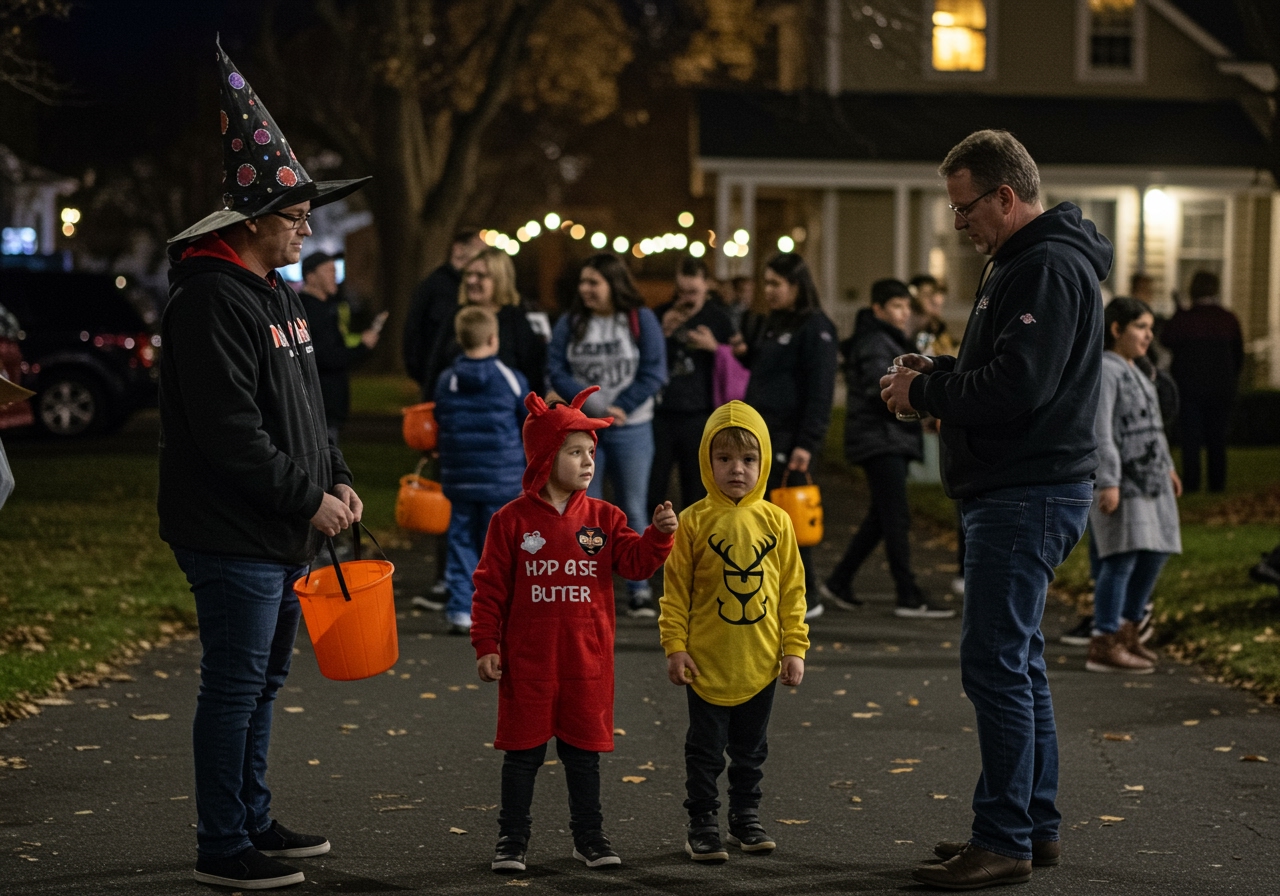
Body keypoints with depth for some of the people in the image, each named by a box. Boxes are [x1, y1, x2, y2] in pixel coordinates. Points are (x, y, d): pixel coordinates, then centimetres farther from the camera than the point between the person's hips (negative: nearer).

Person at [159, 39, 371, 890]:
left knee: (263, 678, 18)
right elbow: (231, 432, -22)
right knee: (235, 685, -4)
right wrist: (308, 499, -18)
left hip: (282, 533, 10)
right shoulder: (212, 300, -17)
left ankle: (254, 820, 30)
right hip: (232, 534, -10)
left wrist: (339, 479, 8)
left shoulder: (280, 294, 16)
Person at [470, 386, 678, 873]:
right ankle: (512, 839, 15)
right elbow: (490, 588, -3)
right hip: (527, 663, -2)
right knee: (523, 750, 6)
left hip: (588, 661, 2)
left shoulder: (603, 518, 3)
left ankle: (589, 836, 22)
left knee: (584, 750, 11)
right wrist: (486, 646, -7)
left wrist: (659, 534, -23)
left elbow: (636, 562, -5)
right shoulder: (512, 520, -5)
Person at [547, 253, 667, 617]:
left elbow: (653, 373, -7)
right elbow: (557, 372, -2)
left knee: (633, 510, 2)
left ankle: (639, 591, 8)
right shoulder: (570, 323, 5)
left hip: (630, 429, -2)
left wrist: (618, 408, -14)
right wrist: (595, 405, -14)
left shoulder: (641, 321, -2)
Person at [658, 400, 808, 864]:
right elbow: (676, 590, -4)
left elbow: (792, 589, 4)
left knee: (750, 750, 15)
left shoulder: (776, 521, 0)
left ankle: (746, 820, 28)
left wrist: (794, 648, 2)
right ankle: (702, 826, 15)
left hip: (760, 664, 3)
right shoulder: (694, 521, -7)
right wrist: (675, 646, -8)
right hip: (707, 663, -2)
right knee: (706, 750, 5)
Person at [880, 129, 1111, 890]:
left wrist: (924, 390, -12)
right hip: (1016, 490, 11)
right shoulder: (1023, 261, 18)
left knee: (996, 664, -9)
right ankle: (1035, 826, 23)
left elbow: (1014, 389, -24)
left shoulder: (1049, 269, -17)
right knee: (1016, 663, 16)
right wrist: (938, 374, 8)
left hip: (1028, 496, -11)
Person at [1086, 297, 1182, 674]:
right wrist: (1108, 482, -26)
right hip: (1121, 479, -10)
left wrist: (1166, 466, 27)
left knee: (1154, 554, 12)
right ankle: (1104, 646, -12)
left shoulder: (1133, 370, 18)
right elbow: (1100, 431, -20)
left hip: (1149, 478, 10)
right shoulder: (1104, 371, -12)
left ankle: (1127, 632, 24)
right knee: (1122, 557, -13)